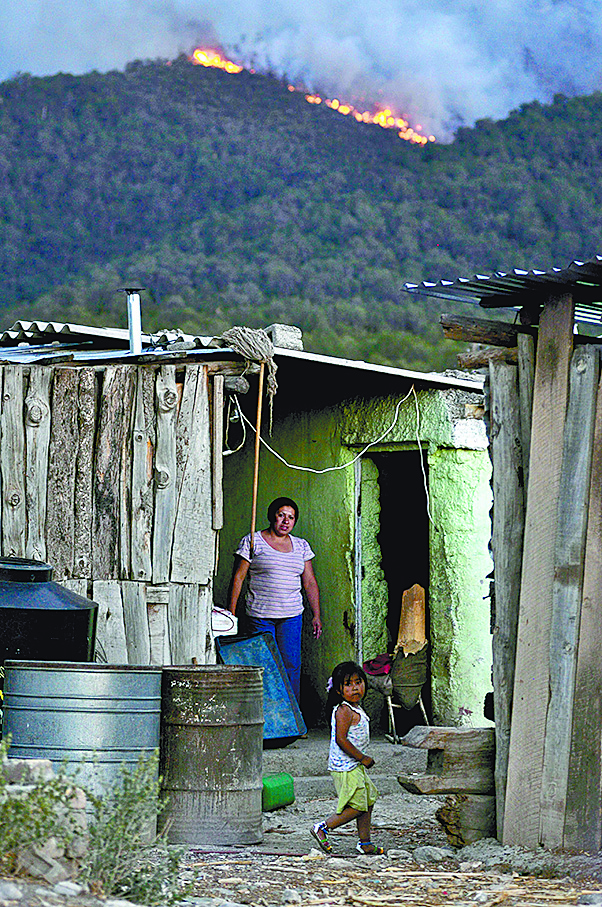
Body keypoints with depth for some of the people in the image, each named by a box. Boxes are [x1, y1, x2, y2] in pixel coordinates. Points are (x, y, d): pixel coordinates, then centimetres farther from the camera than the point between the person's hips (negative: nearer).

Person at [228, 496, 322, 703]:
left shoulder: (301, 546, 13)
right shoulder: (252, 542, 1)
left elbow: (310, 583, 15)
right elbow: (238, 578, -1)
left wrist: (316, 615, 8)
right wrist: (231, 613, -6)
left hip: (292, 616, 3)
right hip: (260, 615, -3)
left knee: (291, 666, -2)